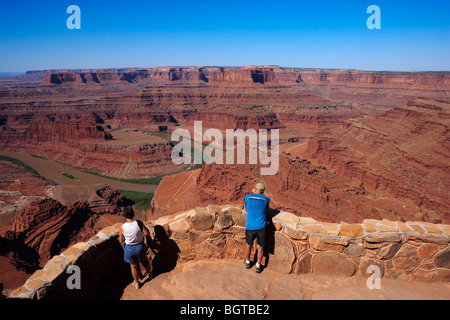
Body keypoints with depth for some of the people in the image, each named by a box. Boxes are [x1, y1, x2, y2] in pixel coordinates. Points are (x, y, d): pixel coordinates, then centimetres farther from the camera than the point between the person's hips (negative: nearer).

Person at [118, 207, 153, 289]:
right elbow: (147, 233, -17)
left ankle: (137, 283, 45)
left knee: (134, 266, 24)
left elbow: (121, 241, -8)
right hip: (140, 246, 0)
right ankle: (150, 274, 55)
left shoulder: (122, 228, -22)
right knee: (145, 261, 30)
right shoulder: (139, 223, -24)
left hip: (129, 248, 0)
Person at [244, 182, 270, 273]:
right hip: (261, 227, 0)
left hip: (250, 227, 0)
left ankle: (247, 262, 39)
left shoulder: (248, 197, 0)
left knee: (249, 245, 21)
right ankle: (258, 266, 24)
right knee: (260, 247, 14)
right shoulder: (266, 200, 2)